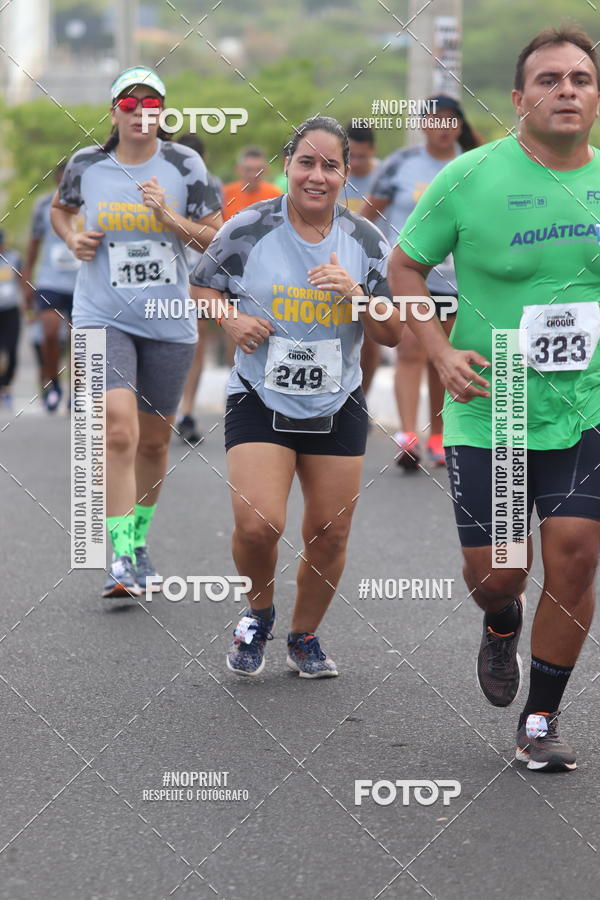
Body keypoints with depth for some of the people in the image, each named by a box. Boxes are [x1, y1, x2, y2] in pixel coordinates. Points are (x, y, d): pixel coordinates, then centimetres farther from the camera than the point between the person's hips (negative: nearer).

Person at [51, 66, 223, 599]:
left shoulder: (184, 165, -2)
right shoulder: (86, 165, 0)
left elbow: (216, 238, -1)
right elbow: (60, 209, 21)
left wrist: (172, 219, -17)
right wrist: (73, 239, 1)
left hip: (169, 322, 2)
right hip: (103, 318, -2)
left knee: (154, 440, 12)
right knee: (119, 431, -18)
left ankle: (139, 539, 33)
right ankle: (120, 560, -16)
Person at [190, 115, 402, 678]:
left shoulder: (365, 241, 0)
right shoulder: (248, 229, -6)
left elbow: (392, 335, 1)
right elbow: (202, 285, 8)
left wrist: (356, 294, -17)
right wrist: (230, 319, -13)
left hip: (337, 407, 3)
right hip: (259, 400, -3)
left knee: (330, 535, 5)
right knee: (257, 524, -19)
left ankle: (304, 637, 30)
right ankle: (258, 615, 12)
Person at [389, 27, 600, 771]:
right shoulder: (470, 177, -8)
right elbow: (405, 265, 2)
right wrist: (440, 351, -9)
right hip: (488, 412, -2)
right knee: (495, 574, 1)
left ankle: (540, 721, 11)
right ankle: (502, 626, 41)